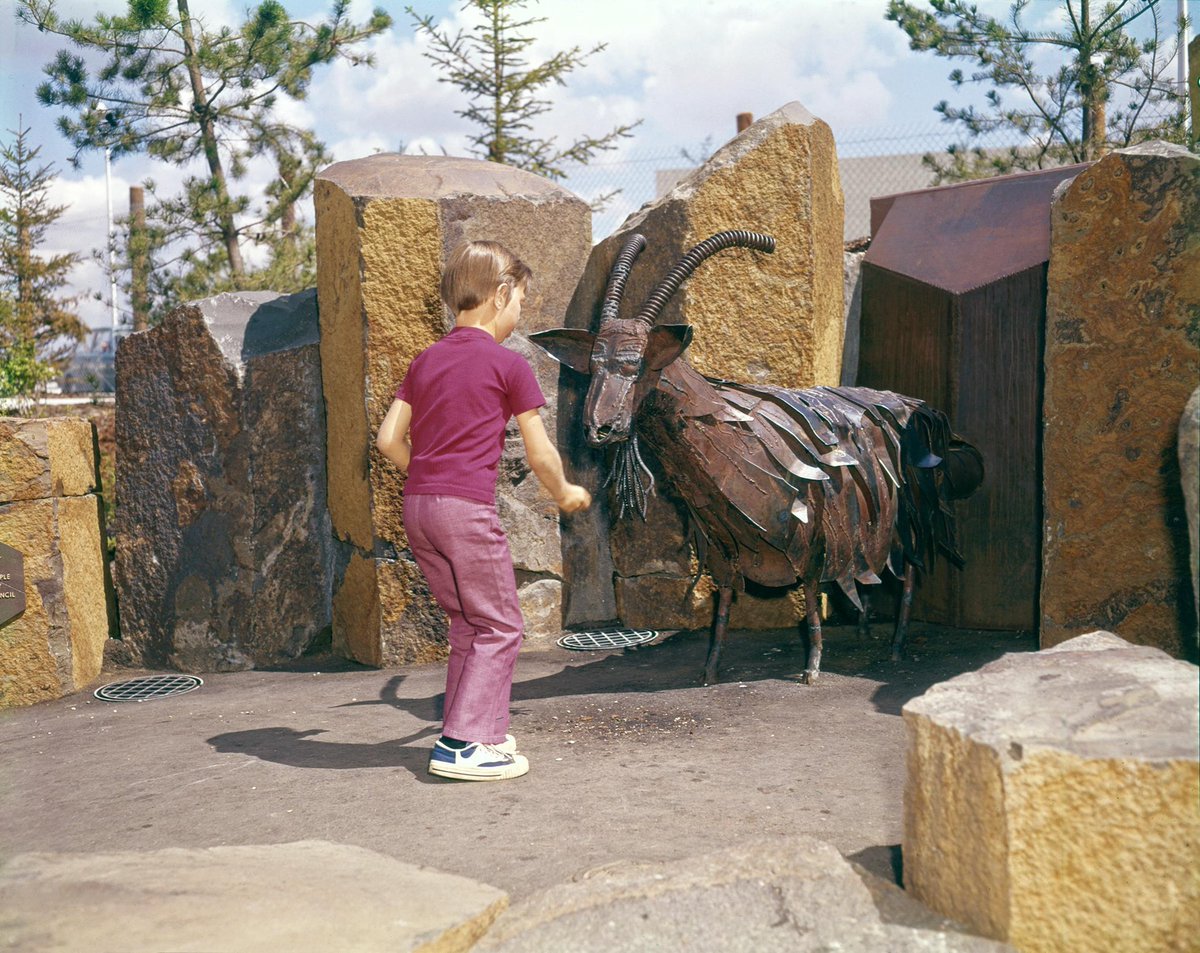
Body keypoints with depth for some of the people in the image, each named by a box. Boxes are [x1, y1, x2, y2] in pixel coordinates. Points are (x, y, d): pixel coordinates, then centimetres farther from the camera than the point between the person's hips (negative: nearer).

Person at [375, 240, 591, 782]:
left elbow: (388, 440, 12)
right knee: (500, 626, 1)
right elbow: (539, 454, 0)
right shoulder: (508, 365, -2)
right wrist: (564, 493, 18)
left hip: (416, 507, 7)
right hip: (467, 508, -7)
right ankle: (462, 744, -6)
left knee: (469, 621, 19)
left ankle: (470, 729, 23)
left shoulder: (425, 361, 15)